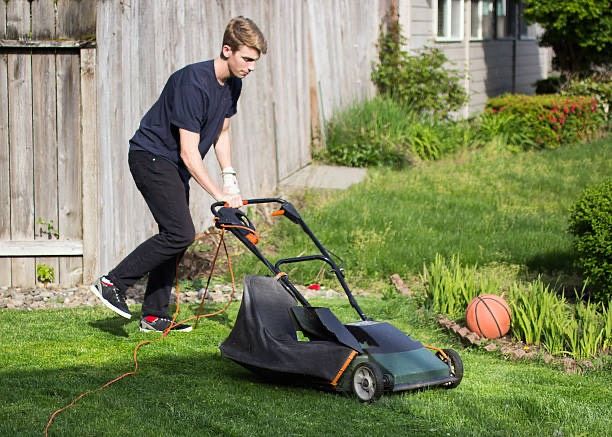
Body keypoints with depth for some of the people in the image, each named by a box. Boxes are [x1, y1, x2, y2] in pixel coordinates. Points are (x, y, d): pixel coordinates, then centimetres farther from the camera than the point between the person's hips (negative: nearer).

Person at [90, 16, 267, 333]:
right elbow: (189, 152, -27)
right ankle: (112, 283, -11)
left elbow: (221, 132, 16)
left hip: (174, 165, 9)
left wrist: (229, 177, 3)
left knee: (173, 236, 7)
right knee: (180, 233, -19)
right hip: (151, 156, -9)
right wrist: (219, 194, -28)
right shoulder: (193, 82, -27)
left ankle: (154, 317, 14)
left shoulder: (232, 84, 2)